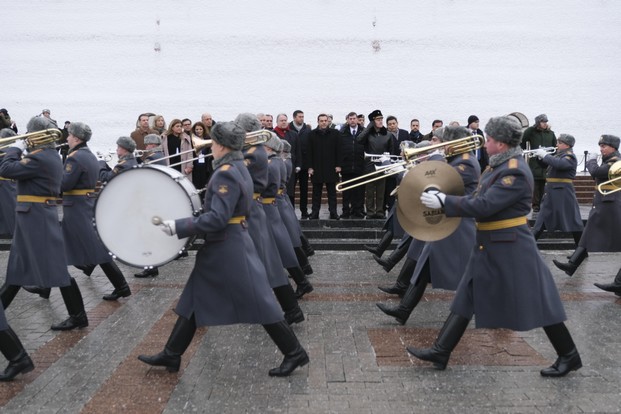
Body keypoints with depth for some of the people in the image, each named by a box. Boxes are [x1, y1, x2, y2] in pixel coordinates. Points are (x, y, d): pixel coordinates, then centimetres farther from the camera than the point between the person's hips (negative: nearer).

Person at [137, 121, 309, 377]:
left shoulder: (226, 173, -20)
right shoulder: (237, 168, 11)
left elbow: (217, 218, -27)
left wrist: (178, 227, -23)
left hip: (228, 249, -10)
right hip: (221, 248, 10)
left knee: (258, 303, -1)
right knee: (194, 300, 15)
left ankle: (295, 353, 12)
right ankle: (171, 355, 26)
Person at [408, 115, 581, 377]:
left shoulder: (515, 171, -20)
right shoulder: (498, 165, 9)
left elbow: (485, 206, -26)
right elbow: (478, 197, 12)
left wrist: (444, 202, -22)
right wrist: (444, 200, 0)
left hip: (511, 248, -10)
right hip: (488, 247, 10)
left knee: (536, 302, 3)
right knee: (466, 299, 9)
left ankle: (569, 356, 22)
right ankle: (441, 352, 15)